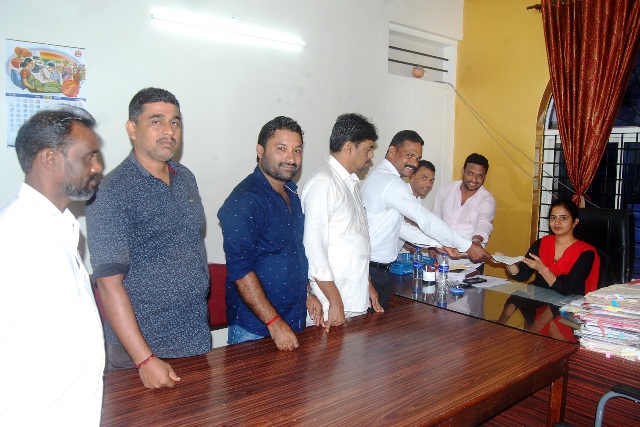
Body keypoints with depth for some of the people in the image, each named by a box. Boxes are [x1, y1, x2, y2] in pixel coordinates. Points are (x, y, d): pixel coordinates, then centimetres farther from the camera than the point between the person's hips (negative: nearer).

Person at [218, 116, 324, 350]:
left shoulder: (291, 194, 9)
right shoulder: (244, 201, -19)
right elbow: (240, 270, -23)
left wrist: (307, 293, 12)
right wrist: (275, 323, -22)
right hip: (255, 327, -8)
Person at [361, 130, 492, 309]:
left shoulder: (379, 177, 14)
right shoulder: (392, 184, -18)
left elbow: (400, 226, 16)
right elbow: (426, 219, -21)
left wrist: (439, 245, 10)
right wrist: (467, 246, -15)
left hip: (376, 268, 10)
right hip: (374, 271, -10)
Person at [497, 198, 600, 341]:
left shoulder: (585, 253, -6)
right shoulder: (541, 244, 7)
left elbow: (568, 290, -16)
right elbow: (521, 275, 0)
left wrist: (542, 269, -27)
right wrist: (507, 262, -18)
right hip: (538, 303, 4)